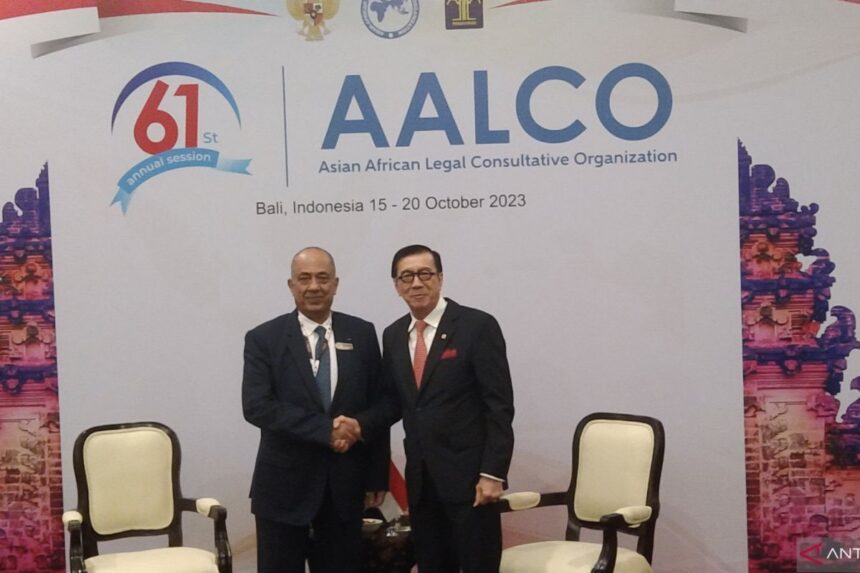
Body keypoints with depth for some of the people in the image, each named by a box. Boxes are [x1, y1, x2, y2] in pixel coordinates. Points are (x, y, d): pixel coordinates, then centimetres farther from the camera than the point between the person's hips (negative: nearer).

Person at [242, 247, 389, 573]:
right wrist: (326, 429, -20)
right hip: (284, 485, -2)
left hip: (345, 484, 2)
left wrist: (377, 478, 3)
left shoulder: (362, 334, 4)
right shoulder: (264, 339, -4)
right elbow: (256, 407, -14)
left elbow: (380, 406, 7)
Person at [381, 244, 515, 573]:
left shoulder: (478, 326, -9)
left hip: (469, 474, -5)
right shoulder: (393, 335, 9)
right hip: (420, 477, 5)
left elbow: (499, 406, -11)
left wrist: (493, 473, -15)